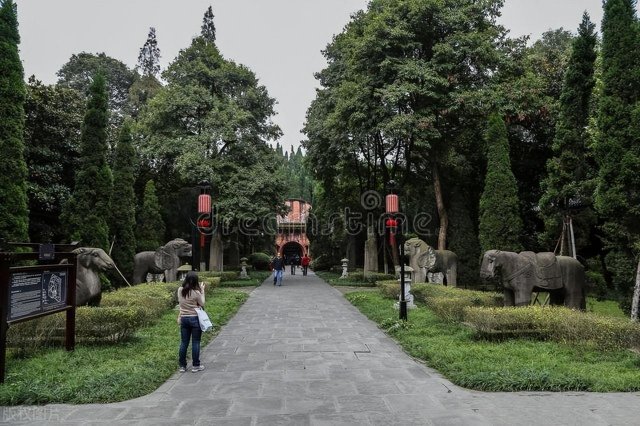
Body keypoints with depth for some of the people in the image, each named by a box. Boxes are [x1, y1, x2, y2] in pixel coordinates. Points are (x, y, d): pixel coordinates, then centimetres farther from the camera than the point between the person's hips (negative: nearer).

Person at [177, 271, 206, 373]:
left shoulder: (180, 290, -2)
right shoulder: (196, 293, -17)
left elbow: (180, 302, 12)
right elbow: (202, 304, -3)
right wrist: (202, 291, 0)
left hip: (184, 318, 5)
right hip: (195, 318, -5)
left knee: (184, 342, 12)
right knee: (195, 343, 5)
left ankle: (182, 366, 19)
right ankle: (196, 366, 12)